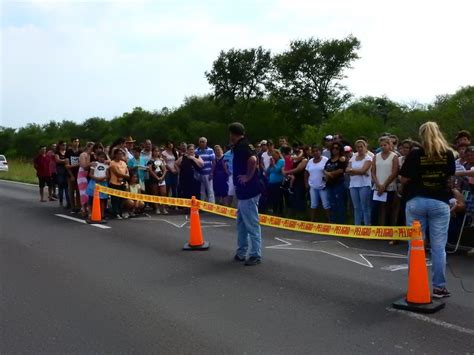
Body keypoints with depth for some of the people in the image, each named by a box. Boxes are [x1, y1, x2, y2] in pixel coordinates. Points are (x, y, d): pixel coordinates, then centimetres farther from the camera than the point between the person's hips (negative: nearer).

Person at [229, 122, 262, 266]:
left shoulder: (242, 146, -17)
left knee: (252, 224, -4)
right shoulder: (243, 145, 14)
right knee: (241, 223, 17)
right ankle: (241, 253, 26)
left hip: (248, 192, -11)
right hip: (244, 192, 11)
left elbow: (253, 160, -35)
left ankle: (256, 255, 3)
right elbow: (251, 160, 26)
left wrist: (248, 177, -23)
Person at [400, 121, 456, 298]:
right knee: (439, 247, 5)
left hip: (416, 202, -1)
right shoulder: (448, 154, -1)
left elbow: (404, 179, -2)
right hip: (440, 203, 1)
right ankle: (439, 287, 9)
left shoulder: (415, 154, -7)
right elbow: (449, 175, 14)